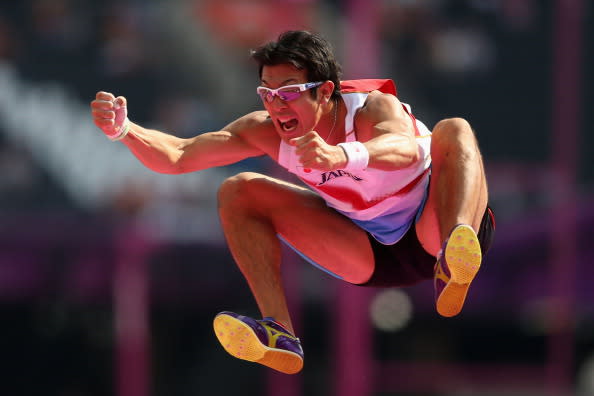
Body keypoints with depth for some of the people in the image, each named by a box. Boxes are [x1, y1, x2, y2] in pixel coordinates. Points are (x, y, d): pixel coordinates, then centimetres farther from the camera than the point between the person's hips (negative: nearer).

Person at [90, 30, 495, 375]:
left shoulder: (374, 108, -27)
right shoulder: (267, 131, -12)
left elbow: (407, 149, -52)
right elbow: (177, 156, -16)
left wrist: (341, 156, -71)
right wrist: (124, 130, -36)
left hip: (428, 234, -5)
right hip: (370, 256, 5)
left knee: (454, 131, -33)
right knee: (239, 193, -9)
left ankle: (450, 271, -58)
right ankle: (279, 336, -26)